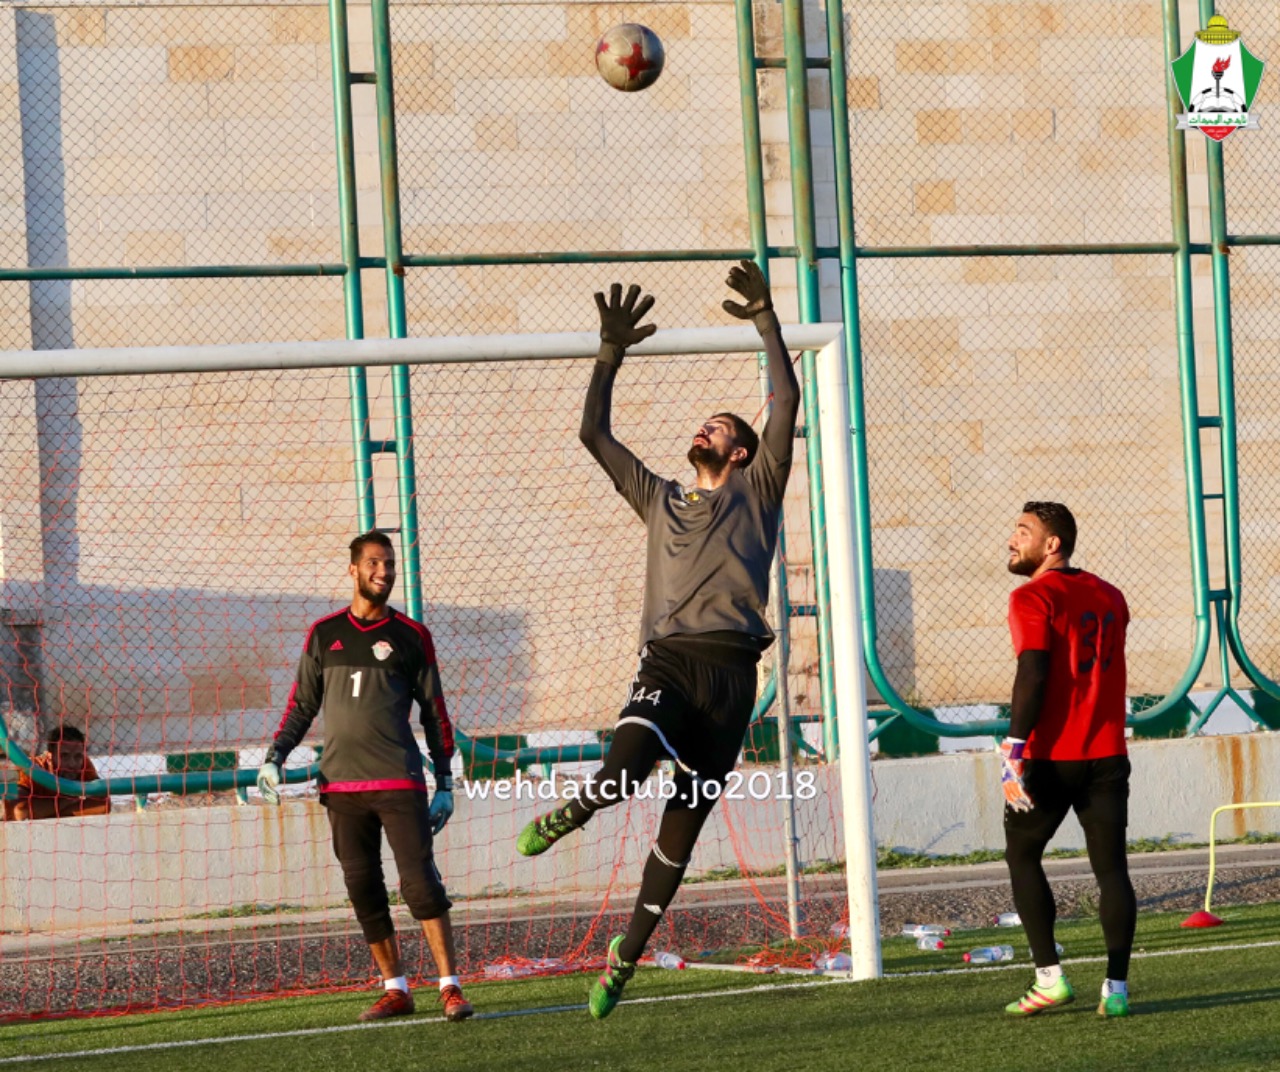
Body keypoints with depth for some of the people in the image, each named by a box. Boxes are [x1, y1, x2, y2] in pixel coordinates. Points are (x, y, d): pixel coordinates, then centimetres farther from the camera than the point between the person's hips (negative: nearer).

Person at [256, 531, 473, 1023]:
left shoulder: (411, 637, 6)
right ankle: (395, 989, 10)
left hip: (399, 781, -2)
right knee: (363, 889, 2)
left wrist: (445, 783, 5)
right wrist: (274, 757, 2)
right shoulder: (324, 634, 11)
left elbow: (435, 712, 9)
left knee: (420, 881, -10)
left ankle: (450, 986, -8)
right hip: (341, 784, 2)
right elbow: (301, 705, 15)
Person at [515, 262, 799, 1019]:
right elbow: (595, 433, 22)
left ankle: (628, 954, 14)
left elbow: (787, 400, 7)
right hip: (667, 663, 1)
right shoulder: (661, 500, 22)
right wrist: (612, 354, 18)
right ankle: (572, 813, 5)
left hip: (730, 671, -1)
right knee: (624, 774, -28)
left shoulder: (755, 494, 14)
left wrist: (766, 321, 6)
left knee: (684, 824, 3)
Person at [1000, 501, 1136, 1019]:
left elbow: (1032, 674, -18)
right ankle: (1116, 987, -3)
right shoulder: (1109, 597, 13)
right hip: (1107, 754, 5)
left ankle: (1050, 977, 3)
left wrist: (1015, 748, -21)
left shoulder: (1033, 598, -9)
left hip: (1050, 757, -5)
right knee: (1111, 865, 3)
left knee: (1022, 856, 11)